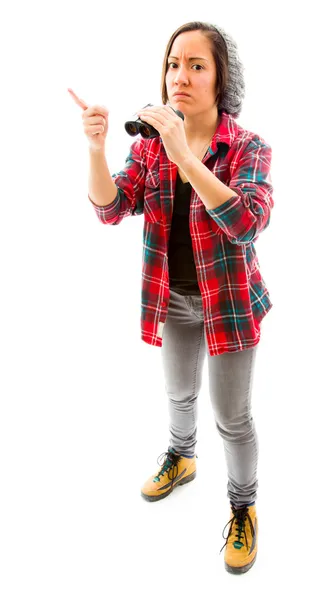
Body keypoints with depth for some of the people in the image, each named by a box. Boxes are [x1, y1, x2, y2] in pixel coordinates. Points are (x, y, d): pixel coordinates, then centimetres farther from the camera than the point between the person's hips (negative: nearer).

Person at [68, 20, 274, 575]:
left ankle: (243, 507, 32)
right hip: (173, 299, 4)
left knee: (232, 416, 7)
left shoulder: (248, 147, -16)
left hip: (229, 301, -4)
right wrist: (96, 149, -29)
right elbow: (110, 209, -12)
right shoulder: (150, 146, -3)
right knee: (179, 392, 24)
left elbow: (249, 223, -33)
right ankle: (181, 458, 54)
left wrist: (185, 155, -39)